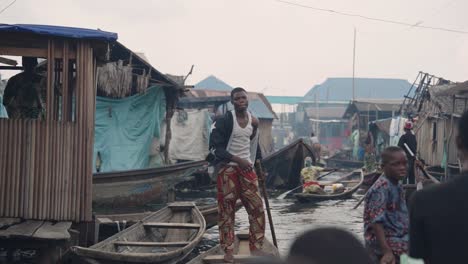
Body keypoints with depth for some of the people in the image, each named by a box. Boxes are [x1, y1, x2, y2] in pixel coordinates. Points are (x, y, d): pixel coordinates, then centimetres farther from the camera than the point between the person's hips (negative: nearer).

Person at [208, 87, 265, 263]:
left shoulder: (253, 121, 8)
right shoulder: (224, 121, -12)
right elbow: (214, 147, -16)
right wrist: (238, 160, -22)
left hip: (246, 168, 5)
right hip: (227, 169, -5)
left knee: (257, 208, 0)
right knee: (226, 211, 0)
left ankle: (256, 247, 11)